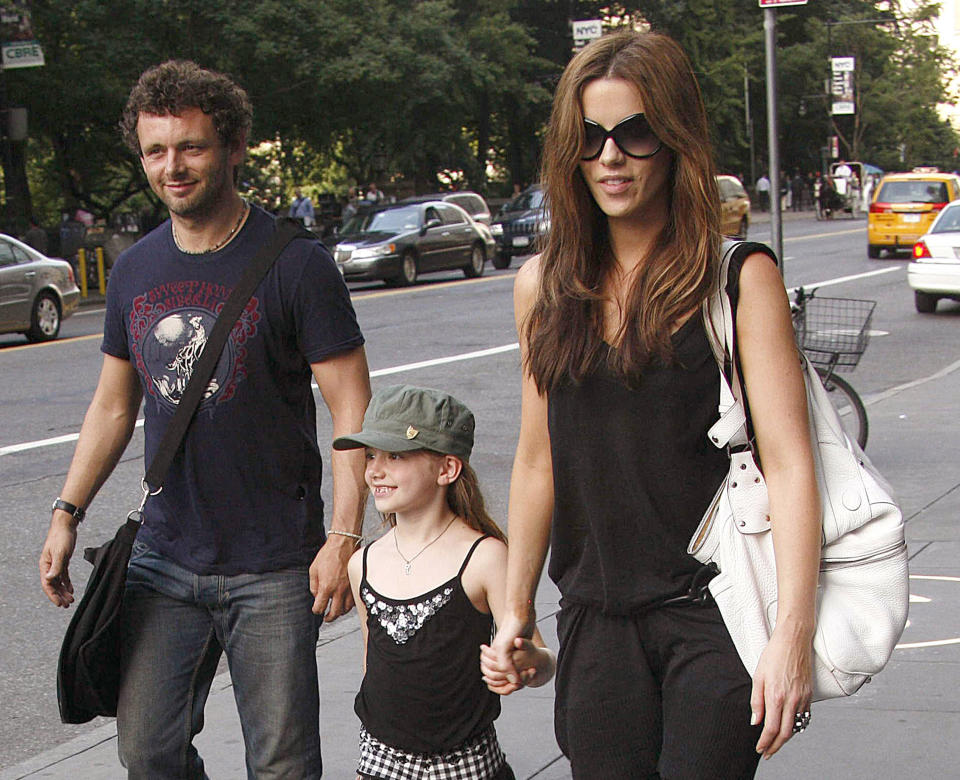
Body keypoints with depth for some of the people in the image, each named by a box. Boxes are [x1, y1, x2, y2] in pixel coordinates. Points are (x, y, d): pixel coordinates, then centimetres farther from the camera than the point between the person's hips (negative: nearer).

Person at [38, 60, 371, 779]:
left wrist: (344, 537, -16)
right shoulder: (134, 272, 8)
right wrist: (68, 513, 8)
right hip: (163, 559, 5)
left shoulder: (295, 266, -8)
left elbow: (352, 409, -9)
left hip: (274, 568, -4)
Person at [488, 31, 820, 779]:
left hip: (713, 610, -4)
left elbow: (789, 463, -12)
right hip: (597, 616, 4)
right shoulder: (545, 286, 7)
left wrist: (793, 634, -19)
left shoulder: (740, 278, -6)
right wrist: (516, 606, 14)